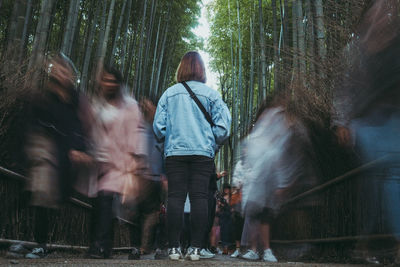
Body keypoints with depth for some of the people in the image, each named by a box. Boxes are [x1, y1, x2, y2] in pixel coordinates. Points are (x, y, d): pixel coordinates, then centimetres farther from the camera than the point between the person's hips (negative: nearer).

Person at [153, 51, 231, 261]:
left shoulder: (169, 93, 8)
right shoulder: (211, 94, 5)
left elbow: (158, 127, 5)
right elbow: (222, 128, 0)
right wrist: (213, 143, 16)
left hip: (175, 152, 1)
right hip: (203, 153, -1)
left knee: (175, 197, 1)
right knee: (199, 197, 0)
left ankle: (174, 247, 2)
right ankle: (195, 247, 0)